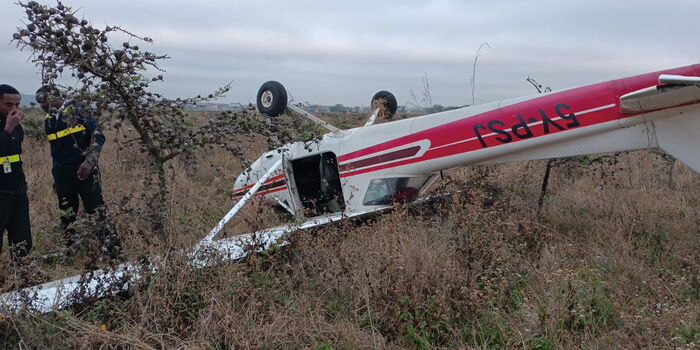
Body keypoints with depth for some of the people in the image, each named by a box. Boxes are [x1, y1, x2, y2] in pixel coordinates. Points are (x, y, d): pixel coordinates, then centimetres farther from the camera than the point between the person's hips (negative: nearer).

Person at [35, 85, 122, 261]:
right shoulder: (48, 121, 12)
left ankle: (115, 254, -4)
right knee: (67, 216, 12)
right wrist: (56, 176, 20)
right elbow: (55, 149, 20)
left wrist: (89, 161, -20)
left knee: (97, 211, -8)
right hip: (62, 175, 6)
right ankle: (70, 252, 24)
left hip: (84, 171, -6)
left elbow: (98, 136, -10)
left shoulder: (79, 111, -6)